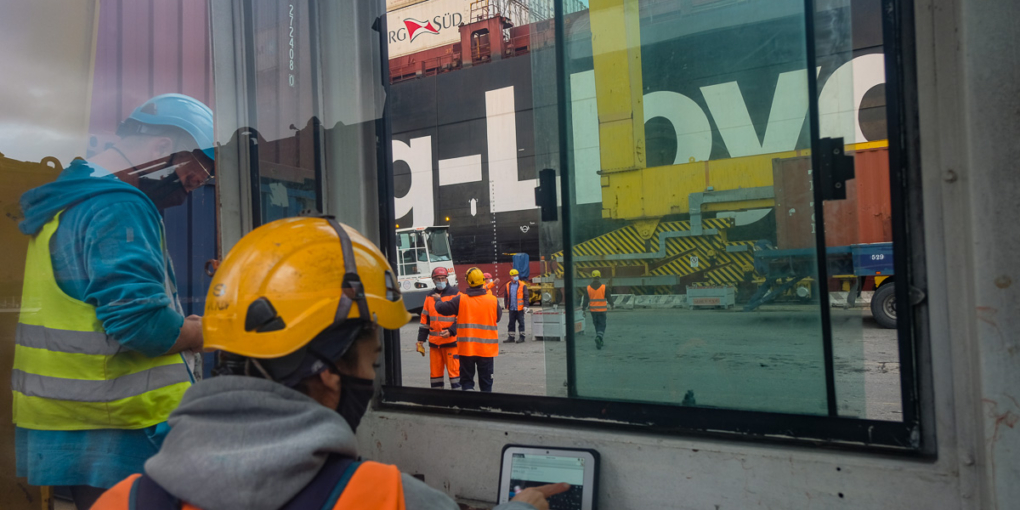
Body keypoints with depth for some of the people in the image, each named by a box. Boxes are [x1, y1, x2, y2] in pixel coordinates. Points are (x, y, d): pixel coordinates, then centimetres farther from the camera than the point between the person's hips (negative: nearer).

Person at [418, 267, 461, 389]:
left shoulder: (456, 294, -1)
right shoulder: (430, 297, 14)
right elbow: (425, 319, 17)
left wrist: (451, 331, -17)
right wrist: (421, 340, 13)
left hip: (451, 341, -5)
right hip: (434, 342, 5)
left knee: (454, 370, -7)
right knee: (435, 372, 9)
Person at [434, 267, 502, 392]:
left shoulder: (460, 299, -9)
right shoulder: (493, 300, -7)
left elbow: (442, 308, -3)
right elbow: (498, 317, 8)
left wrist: (437, 301, 19)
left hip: (466, 348, 0)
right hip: (486, 349, 0)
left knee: (467, 380, 11)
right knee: (485, 380, 13)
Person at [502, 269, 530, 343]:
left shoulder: (522, 286, -4)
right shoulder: (508, 286, 6)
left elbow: (526, 296, -5)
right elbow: (505, 296, 13)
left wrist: (525, 306, -10)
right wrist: (506, 306, 9)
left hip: (520, 308, -4)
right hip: (511, 308, 4)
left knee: (521, 323, 3)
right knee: (511, 323, 9)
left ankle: (522, 337, 12)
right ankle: (511, 337, 17)